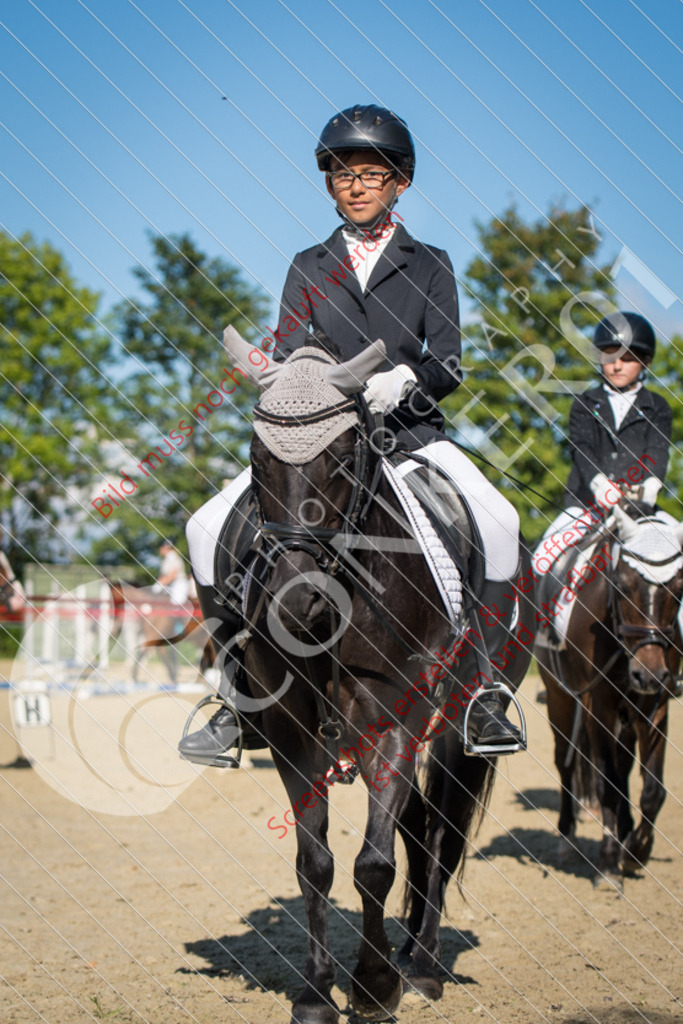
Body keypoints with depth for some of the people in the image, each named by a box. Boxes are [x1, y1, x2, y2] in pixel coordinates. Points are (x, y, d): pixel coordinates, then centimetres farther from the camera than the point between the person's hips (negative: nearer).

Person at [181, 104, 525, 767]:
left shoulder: (430, 266, 9)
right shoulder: (308, 267, 13)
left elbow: (448, 366, -1)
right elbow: (282, 359, 6)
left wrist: (404, 379, -23)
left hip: (410, 429, -1)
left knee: (497, 520, -28)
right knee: (208, 528, -16)